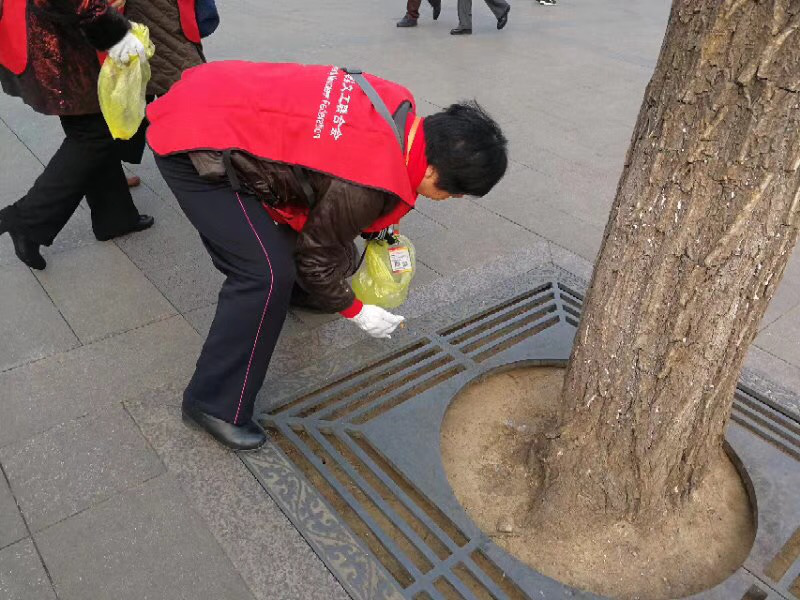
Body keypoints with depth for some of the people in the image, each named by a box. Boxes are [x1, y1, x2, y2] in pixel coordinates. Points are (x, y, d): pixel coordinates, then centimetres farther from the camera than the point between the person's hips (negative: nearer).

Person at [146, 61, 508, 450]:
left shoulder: (397, 106, -2)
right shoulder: (368, 184, -26)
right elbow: (316, 256, -11)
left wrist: (375, 231, 24)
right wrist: (357, 313, 5)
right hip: (193, 143, -10)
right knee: (268, 274, -16)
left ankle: (297, 289, 52)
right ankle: (214, 404, -1)